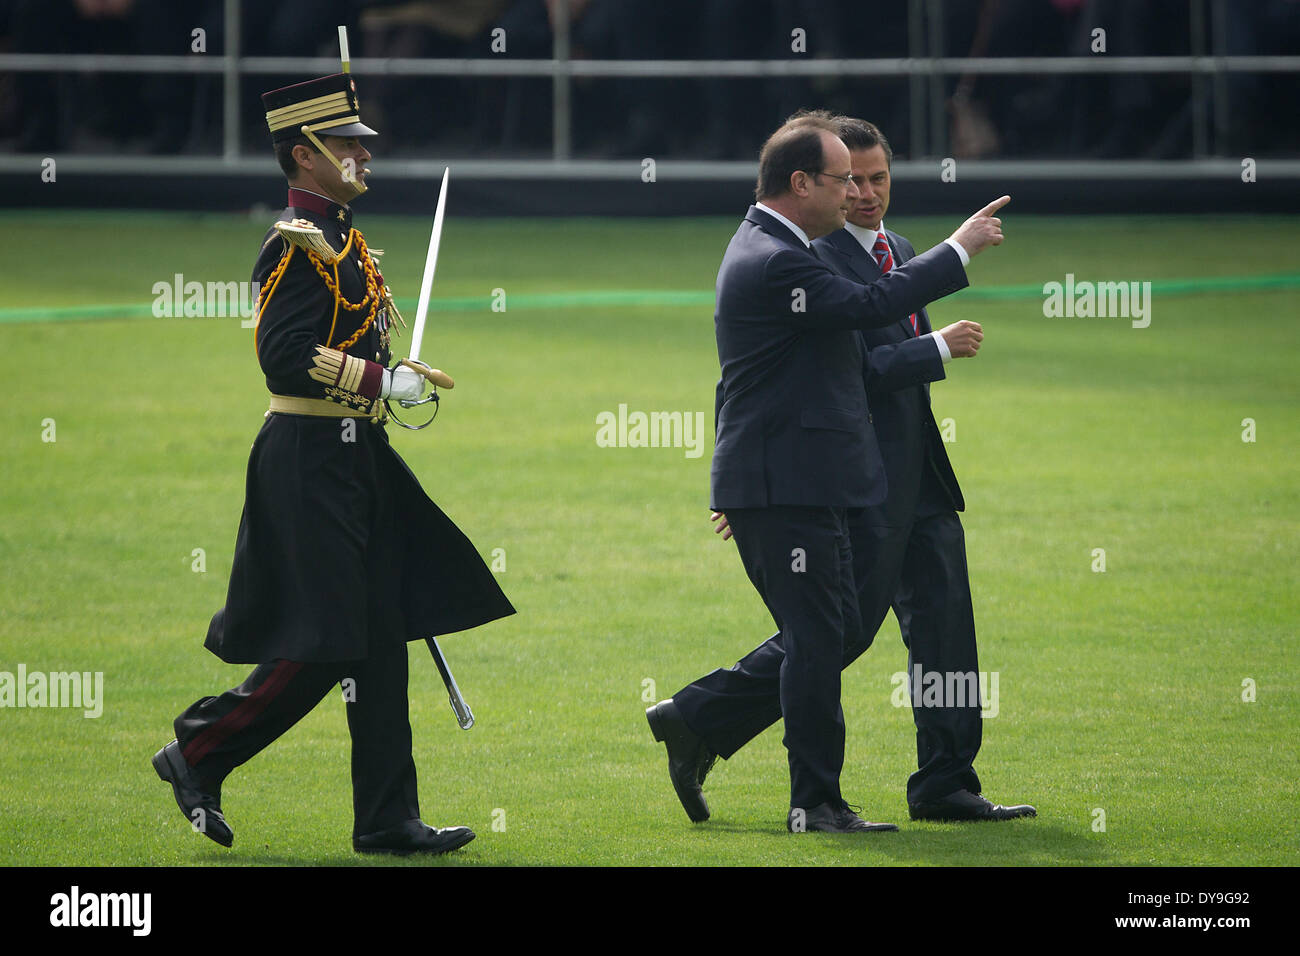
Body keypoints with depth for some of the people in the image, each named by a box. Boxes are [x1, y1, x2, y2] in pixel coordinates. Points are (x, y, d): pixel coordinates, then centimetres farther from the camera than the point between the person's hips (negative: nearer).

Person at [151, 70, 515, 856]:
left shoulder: (338, 238, 16)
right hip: (313, 463, -10)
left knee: (380, 643, 6)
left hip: (356, 465, 10)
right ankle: (197, 755, 6)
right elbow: (286, 355, -23)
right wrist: (383, 382, -20)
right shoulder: (299, 244, -14)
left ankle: (388, 820, 7)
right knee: (319, 646, -10)